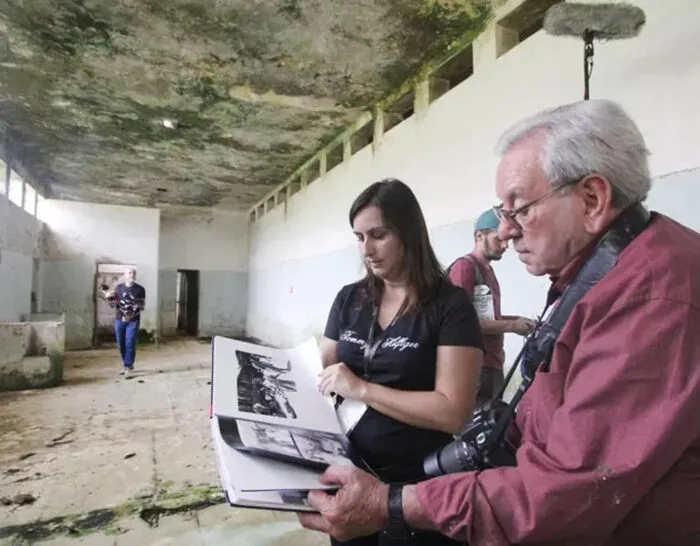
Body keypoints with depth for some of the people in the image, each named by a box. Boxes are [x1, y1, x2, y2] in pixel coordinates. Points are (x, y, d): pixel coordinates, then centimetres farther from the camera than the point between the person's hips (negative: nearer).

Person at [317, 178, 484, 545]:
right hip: (347, 468, 5)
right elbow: (323, 375, 7)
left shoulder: (450, 305, -13)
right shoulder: (349, 299, 2)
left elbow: (453, 413, -19)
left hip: (414, 480, -4)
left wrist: (362, 389, -22)